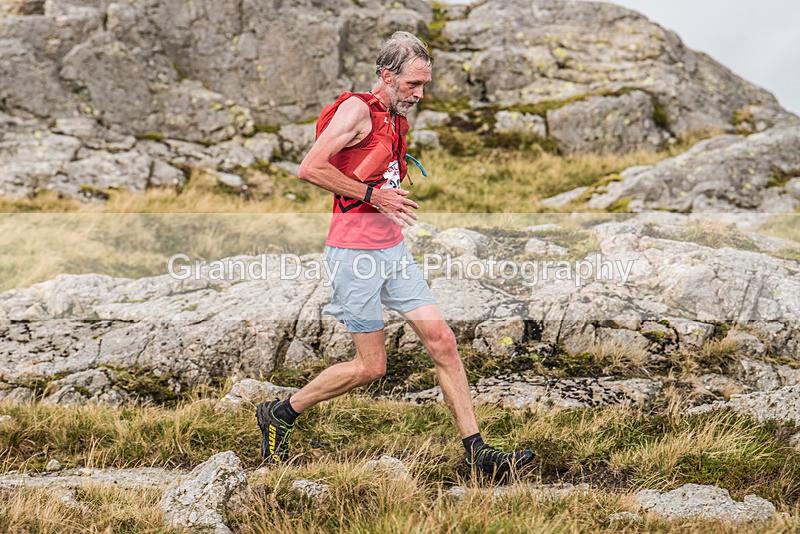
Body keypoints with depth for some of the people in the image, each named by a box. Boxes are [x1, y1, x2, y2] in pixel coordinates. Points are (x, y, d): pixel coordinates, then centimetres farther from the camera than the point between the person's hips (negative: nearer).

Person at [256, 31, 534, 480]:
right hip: (356, 253, -8)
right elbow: (310, 169, -22)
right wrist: (372, 195, -18)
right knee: (371, 367, -3)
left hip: (394, 249, 8)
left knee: (442, 341, -1)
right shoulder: (358, 110, -12)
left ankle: (478, 452, 2)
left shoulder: (397, 122, 16)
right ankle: (278, 415, 16)